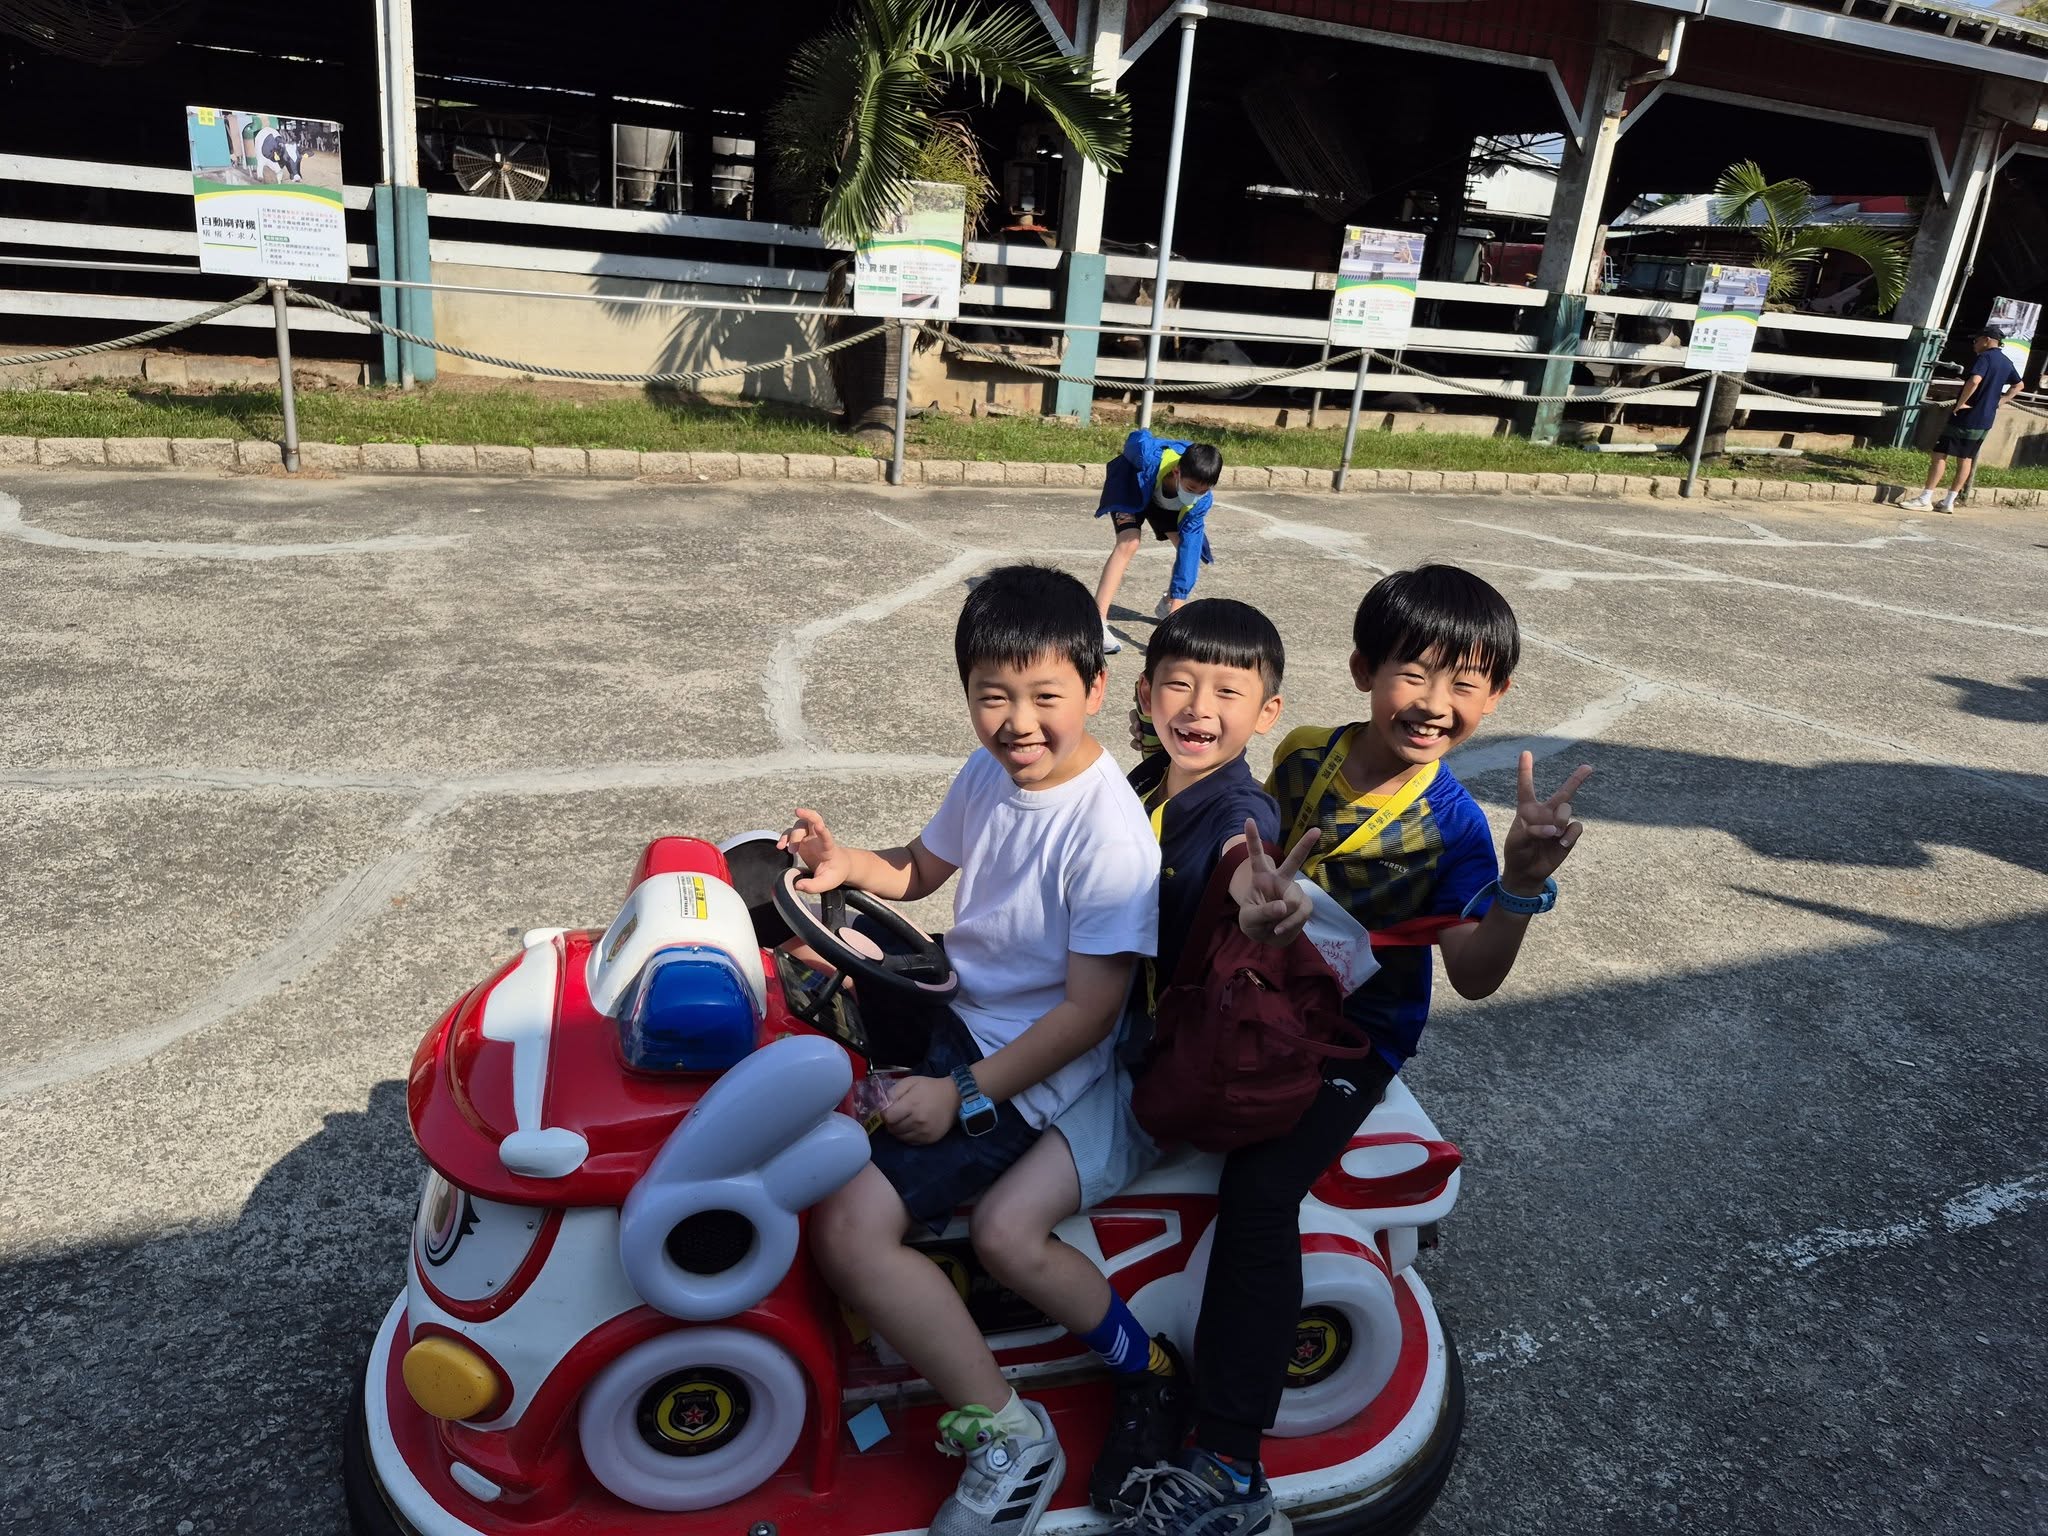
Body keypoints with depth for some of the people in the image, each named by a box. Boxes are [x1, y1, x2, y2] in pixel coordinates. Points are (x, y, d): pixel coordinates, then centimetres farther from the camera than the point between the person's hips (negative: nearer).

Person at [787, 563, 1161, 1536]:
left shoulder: (1108, 833, -25)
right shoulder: (990, 772, -1)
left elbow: (1090, 1011, -23)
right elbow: (922, 868, 16)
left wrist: (967, 1094, -22)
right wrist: (845, 863, -4)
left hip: (1027, 1069, -9)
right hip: (957, 1009, 9)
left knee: (850, 1228, -22)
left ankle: (1007, 1439, -5)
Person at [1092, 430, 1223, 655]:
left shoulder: (1202, 499, -34)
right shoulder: (1151, 457, -44)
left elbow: (1189, 546, -36)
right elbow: (1137, 438, -20)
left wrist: (1177, 603, -40)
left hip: (1166, 500, 4)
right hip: (1131, 486, -3)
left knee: (1193, 547, -8)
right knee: (1128, 544, -26)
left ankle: (1167, 604, 21)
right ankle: (1097, 622, -32)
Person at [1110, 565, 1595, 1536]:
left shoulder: (1450, 826, -14)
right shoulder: (1304, 755, -2)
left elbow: (1473, 974, -20)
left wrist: (1523, 882, -38)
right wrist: (1254, 887, -13)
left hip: (1353, 1037, -6)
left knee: (1259, 1191, -25)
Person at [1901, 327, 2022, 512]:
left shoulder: (1984, 357, -13)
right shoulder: (2007, 362, 15)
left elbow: (1974, 380, -31)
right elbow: (2017, 385, 30)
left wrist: (1960, 403, -22)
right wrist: (1999, 401, 22)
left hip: (1967, 416, -9)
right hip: (1986, 420, 9)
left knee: (1940, 454, -6)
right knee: (1966, 458, 13)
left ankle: (1924, 500, -10)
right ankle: (1950, 502, 15)